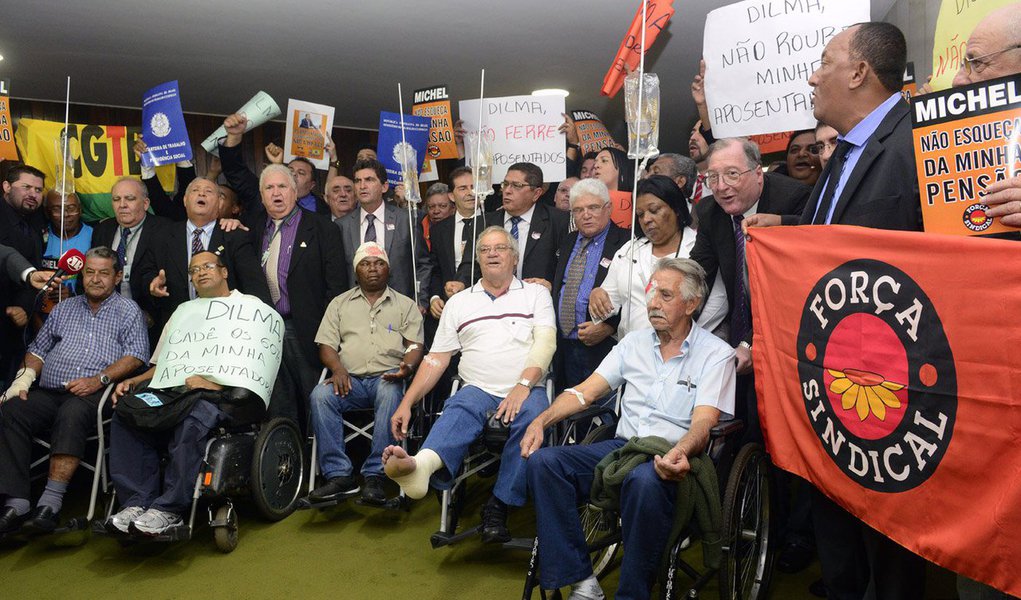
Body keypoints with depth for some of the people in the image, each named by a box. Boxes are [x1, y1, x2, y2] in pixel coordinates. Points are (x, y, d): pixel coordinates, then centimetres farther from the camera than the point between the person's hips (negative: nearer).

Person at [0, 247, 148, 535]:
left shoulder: (128, 310, 12)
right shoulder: (65, 308, 27)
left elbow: (136, 355, -2)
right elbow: (38, 349, 27)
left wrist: (99, 379, -14)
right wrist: (25, 376, 6)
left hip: (95, 394, -4)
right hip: (48, 393, 5)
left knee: (72, 414, -36)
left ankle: (51, 503, -37)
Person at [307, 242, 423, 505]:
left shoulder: (405, 305, 18)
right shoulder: (340, 303, 22)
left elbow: (415, 345, 7)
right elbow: (326, 344, 13)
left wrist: (407, 367, -16)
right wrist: (337, 368, -9)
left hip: (387, 377, -1)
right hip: (350, 379, 2)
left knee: (390, 393, -37)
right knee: (320, 394, -30)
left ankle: (374, 476, -32)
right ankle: (339, 475, -26)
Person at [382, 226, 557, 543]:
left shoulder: (535, 294, 16)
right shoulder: (459, 303, 21)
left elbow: (545, 342, 0)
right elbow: (436, 359, 16)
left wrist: (523, 385, -18)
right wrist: (406, 403, 4)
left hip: (526, 390, -1)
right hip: (478, 388, 1)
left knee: (532, 418, -34)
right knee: (459, 410, -32)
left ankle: (498, 507, -29)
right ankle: (422, 465, -61)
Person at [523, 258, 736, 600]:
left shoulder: (716, 354, 1)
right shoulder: (635, 343, 15)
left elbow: (703, 422, -12)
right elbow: (585, 392, 12)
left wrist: (680, 453, -35)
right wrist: (542, 419, -5)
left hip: (671, 458, -5)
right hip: (621, 446, 5)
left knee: (644, 480, -40)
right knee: (542, 462, -18)